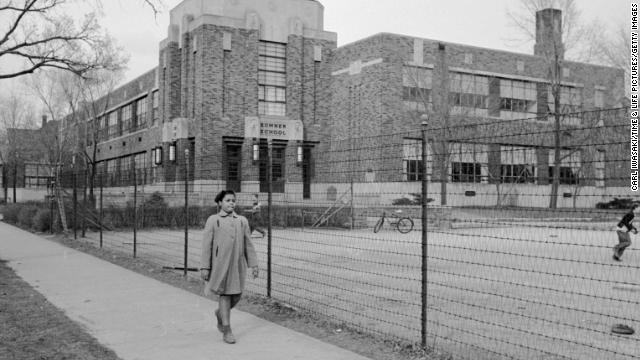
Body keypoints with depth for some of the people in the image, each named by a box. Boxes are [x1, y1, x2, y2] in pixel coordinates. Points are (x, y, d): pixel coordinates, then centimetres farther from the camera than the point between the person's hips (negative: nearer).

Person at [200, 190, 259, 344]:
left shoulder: (242, 220, 11)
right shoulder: (213, 220, 2)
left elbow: (248, 244, 12)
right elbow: (206, 245, 0)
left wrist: (253, 264, 8)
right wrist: (204, 267, -5)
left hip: (238, 264, 4)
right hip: (220, 263, -3)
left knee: (236, 295, 6)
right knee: (224, 294, -1)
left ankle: (220, 314, 37)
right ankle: (226, 331, 8)